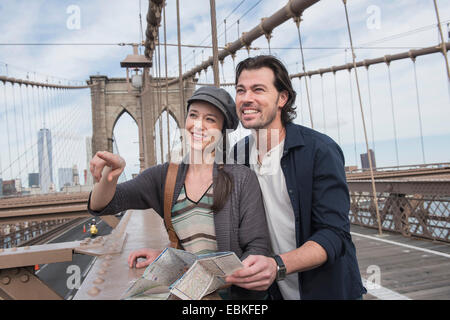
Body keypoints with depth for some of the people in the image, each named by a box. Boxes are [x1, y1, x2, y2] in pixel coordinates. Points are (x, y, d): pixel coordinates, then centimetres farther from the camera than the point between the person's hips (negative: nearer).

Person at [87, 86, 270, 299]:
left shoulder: (242, 179, -8)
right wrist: (109, 176, -29)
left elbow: (258, 249, -8)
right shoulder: (163, 176, 1)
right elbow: (101, 205, -6)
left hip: (234, 292, -2)